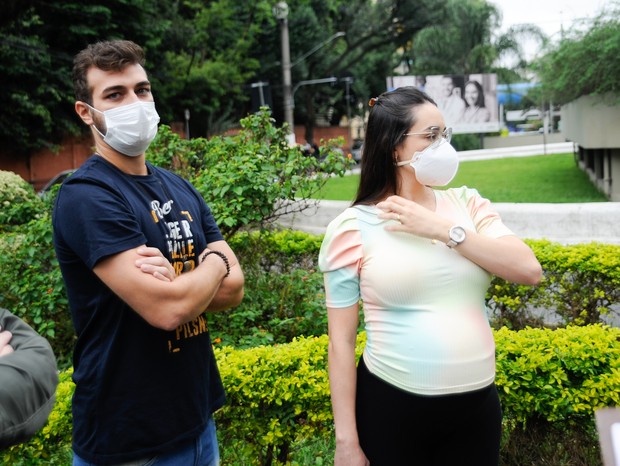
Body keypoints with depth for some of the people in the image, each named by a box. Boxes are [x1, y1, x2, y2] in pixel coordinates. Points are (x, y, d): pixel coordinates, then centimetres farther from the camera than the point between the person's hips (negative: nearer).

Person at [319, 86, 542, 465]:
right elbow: (342, 341, -7)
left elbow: (529, 270, -9)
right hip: (391, 407, -3)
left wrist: (443, 229, -15)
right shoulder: (354, 226, -8)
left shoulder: (467, 204, 3)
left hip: (477, 404, 4)